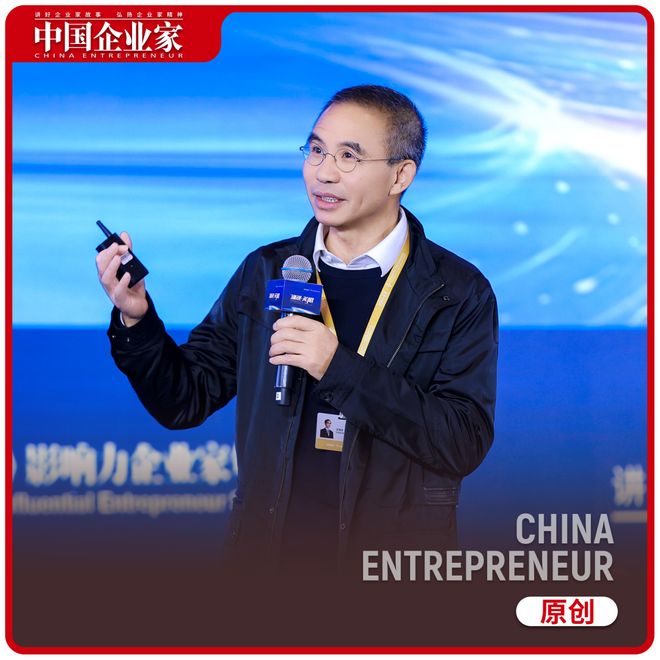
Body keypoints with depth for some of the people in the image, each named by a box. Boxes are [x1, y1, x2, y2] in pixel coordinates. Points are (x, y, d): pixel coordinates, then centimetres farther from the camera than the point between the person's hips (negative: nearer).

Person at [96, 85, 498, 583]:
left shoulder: (458, 293, -6)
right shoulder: (265, 272, 5)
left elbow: (465, 443, -16)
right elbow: (185, 402, 8)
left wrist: (341, 369, -22)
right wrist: (136, 320, -10)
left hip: (395, 566, -3)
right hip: (268, 552, 3)